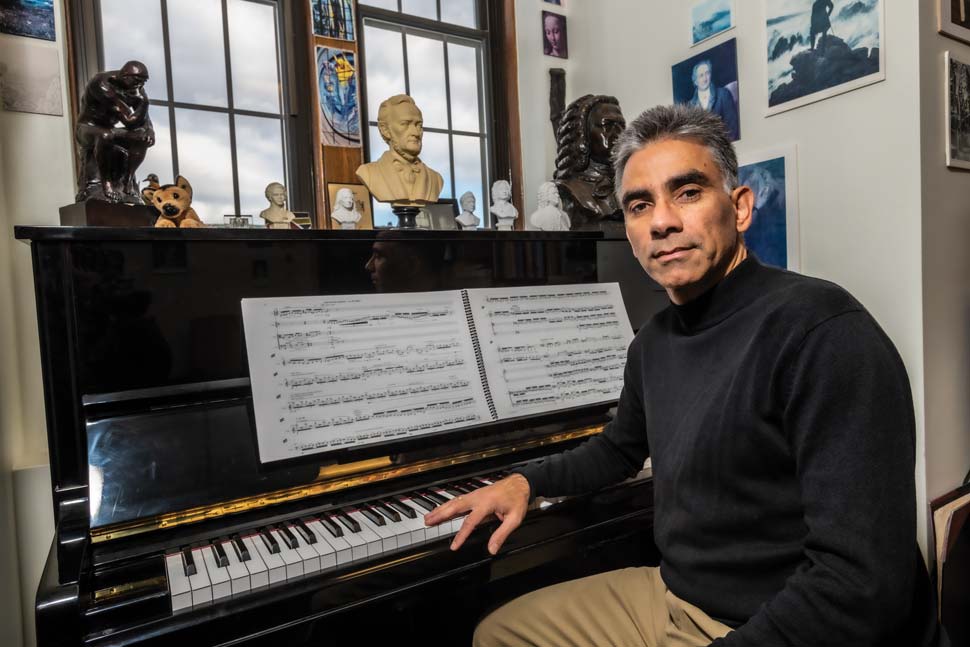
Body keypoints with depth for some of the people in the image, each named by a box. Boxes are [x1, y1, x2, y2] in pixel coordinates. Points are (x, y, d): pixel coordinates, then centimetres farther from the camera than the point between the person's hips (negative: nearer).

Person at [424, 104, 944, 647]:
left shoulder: (820, 329, -23)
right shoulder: (654, 341, 3)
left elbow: (864, 585, -28)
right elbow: (619, 450, 20)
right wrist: (526, 482, 6)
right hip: (671, 596, 8)